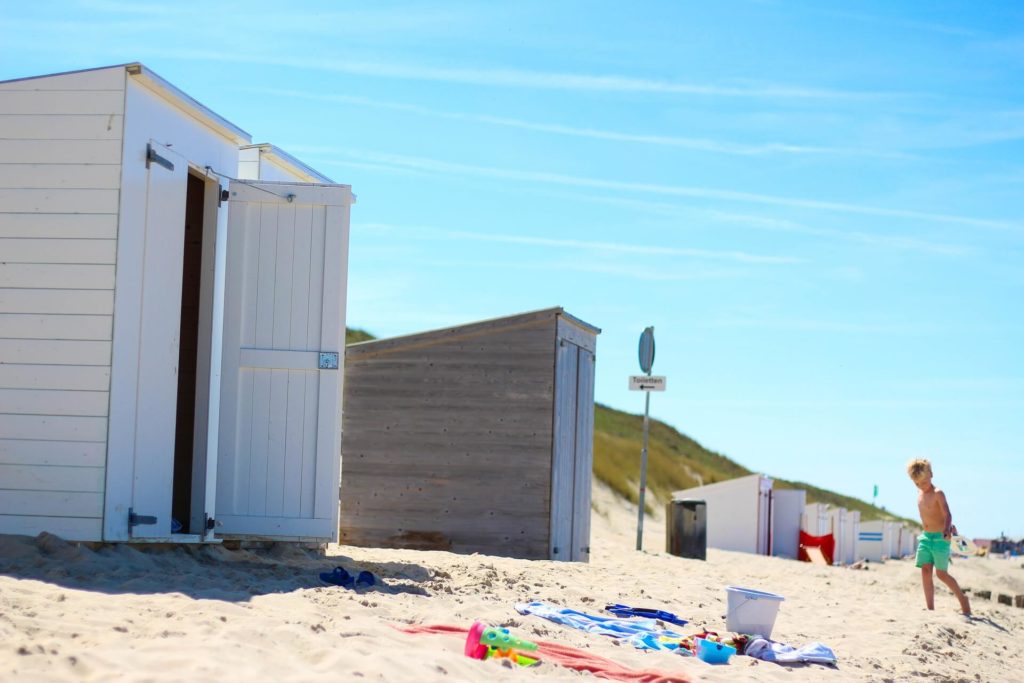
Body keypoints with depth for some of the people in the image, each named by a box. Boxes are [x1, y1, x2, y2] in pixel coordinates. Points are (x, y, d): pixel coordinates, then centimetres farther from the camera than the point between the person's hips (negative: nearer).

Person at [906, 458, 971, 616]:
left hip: (940, 538, -7)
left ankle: (963, 600, 15)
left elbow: (947, 514, -22)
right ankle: (930, 609, -1)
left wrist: (947, 528, -40)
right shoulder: (920, 494, 10)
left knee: (941, 574, -5)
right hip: (926, 537, 7)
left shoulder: (937, 494, -12)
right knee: (925, 571, -2)